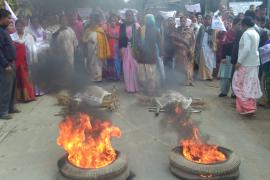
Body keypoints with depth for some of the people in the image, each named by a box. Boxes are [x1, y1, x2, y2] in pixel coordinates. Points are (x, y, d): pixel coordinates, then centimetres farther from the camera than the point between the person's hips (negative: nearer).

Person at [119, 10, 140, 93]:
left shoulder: (136, 25, -2)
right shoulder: (123, 26, 7)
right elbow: (121, 38, 8)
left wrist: (137, 49, -12)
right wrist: (120, 49, 3)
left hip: (134, 48, -3)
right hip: (125, 48, 3)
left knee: (134, 67, 0)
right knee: (126, 68, 5)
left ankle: (134, 86, 12)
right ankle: (128, 86, 17)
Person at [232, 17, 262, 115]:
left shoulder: (246, 33, -14)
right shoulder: (256, 33, 12)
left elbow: (246, 49, -24)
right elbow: (255, 48, 14)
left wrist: (239, 61, -19)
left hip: (246, 63, -8)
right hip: (254, 62, 8)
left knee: (241, 85, -1)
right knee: (251, 85, 13)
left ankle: (248, 107, -5)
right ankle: (251, 105, 22)